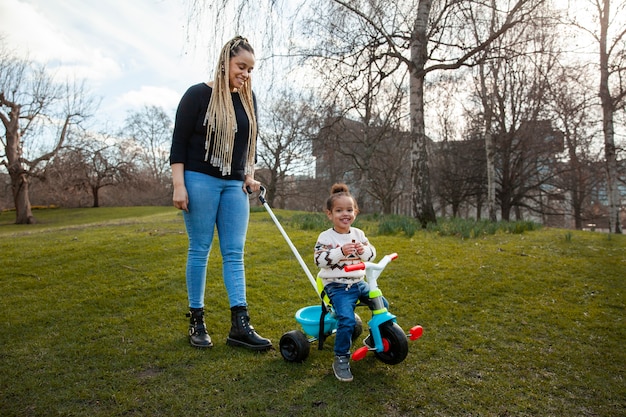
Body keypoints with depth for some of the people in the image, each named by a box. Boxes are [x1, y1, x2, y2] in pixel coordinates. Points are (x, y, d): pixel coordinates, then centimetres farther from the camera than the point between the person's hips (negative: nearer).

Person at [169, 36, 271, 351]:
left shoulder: (248, 98, 12)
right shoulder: (198, 94, -3)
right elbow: (179, 142, -5)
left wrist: (250, 175, 7)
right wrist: (179, 185, -11)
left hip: (235, 185, 5)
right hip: (200, 180, -5)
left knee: (234, 253, -1)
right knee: (199, 250, 1)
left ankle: (239, 325, 0)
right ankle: (196, 321, 14)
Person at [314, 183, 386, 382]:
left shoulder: (358, 234, 7)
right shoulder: (326, 237, -9)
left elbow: (372, 253, 7)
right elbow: (319, 259, -19)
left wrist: (364, 250, -16)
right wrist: (341, 252, -29)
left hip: (359, 282, 7)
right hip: (337, 286, -6)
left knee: (382, 305, 9)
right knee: (347, 320, -25)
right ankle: (341, 359, -7)